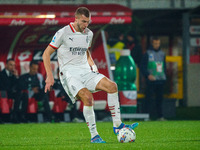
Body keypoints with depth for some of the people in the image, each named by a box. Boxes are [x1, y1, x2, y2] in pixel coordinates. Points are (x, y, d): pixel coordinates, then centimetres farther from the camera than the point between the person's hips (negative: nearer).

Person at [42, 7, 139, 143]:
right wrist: (50, 76, -11)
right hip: (69, 73, -6)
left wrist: (93, 65, 13)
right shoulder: (63, 33, -7)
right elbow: (46, 54, -3)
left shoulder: (89, 34, 12)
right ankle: (94, 136, -19)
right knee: (87, 97, -29)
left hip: (85, 71, 6)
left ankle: (117, 125, -8)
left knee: (112, 86, -15)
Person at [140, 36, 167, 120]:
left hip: (161, 80, 5)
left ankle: (160, 116, 10)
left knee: (160, 98, 6)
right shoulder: (147, 54, -1)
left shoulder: (162, 54, 15)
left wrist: (164, 75, 12)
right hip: (151, 79, -5)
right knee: (149, 98, -7)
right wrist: (148, 75, -16)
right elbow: (142, 66, -4)